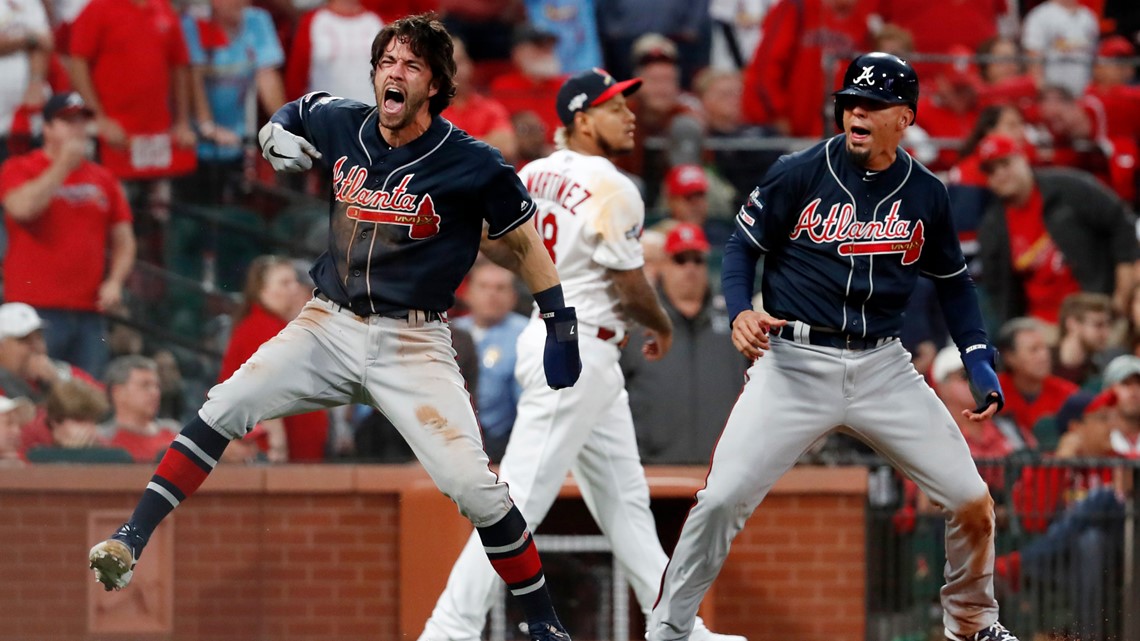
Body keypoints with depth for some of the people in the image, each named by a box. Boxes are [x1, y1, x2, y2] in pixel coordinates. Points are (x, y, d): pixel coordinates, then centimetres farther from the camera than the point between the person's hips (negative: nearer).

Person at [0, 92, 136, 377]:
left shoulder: (104, 180, 16)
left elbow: (123, 241, 20)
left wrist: (114, 281, 2)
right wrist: (63, 165, -9)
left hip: (90, 311, 4)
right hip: (37, 309, -4)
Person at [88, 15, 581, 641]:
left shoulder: (471, 164, -12)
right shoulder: (339, 126, -1)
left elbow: (523, 241, 1)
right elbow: (293, 113, 24)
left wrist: (561, 325, 0)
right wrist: (279, 137, 2)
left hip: (413, 344, -4)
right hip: (329, 326, 4)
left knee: (473, 485, -17)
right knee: (222, 409, -15)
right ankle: (130, 542, -13)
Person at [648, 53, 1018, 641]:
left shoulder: (925, 195, 3)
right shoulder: (798, 174, -6)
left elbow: (952, 280, 16)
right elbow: (743, 246, 2)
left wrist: (979, 360, 6)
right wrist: (741, 312, -17)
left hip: (882, 367, 3)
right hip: (794, 365, -3)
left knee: (973, 504, -1)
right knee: (722, 499, -17)